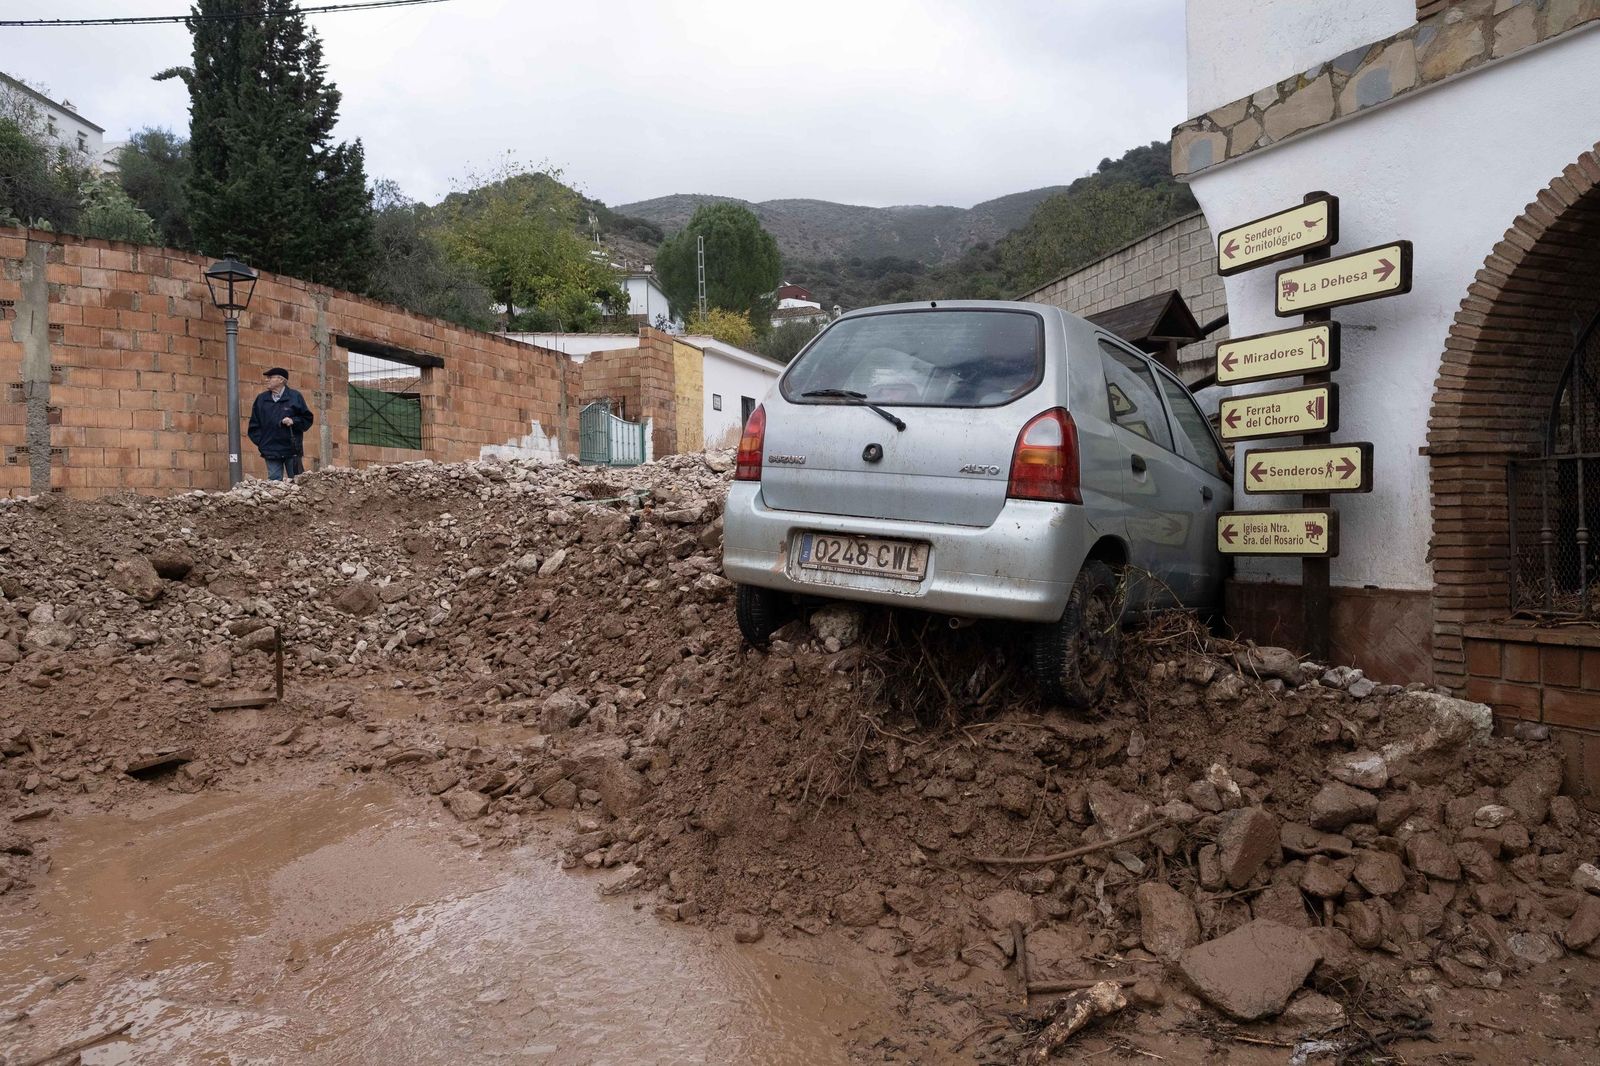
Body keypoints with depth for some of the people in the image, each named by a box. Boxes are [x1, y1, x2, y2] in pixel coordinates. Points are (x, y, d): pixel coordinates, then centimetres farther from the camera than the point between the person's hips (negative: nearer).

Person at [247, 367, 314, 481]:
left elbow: (307, 419, 5)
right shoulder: (261, 399, 11)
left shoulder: (295, 397, 3)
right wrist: (260, 442, 2)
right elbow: (254, 424, 13)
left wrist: (293, 421, -12)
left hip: (292, 450, -2)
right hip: (271, 452, 2)